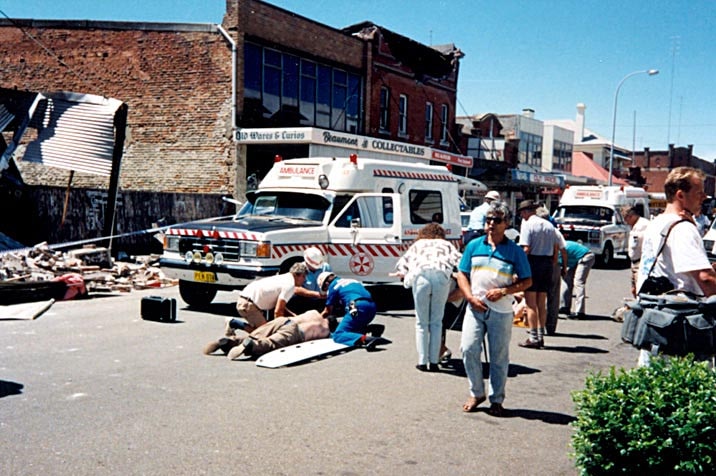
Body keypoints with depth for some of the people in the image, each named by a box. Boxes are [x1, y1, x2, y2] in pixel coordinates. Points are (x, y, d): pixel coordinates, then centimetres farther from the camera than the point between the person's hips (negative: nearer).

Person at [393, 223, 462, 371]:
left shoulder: (418, 244, 33)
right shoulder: (446, 244, 31)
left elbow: (401, 263, 26)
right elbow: (459, 260, 15)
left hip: (421, 276, 0)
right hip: (442, 276, 0)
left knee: (422, 322, 8)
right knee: (436, 322, 9)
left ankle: (422, 362, 7)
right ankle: (434, 362, 8)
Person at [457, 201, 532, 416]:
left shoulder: (515, 251, 1)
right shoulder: (474, 245, 7)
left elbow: (527, 281, 2)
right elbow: (462, 274, 9)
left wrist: (504, 291, -13)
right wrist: (471, 297, -6)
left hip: (501, 311, -2)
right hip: (475, 307, 2)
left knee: (499, 357, 5)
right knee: (469, 349, -3)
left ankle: (496, 400, 18)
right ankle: (476, 393, 16)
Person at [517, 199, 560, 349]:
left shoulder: (527, 224, -8)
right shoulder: (549, 225, 12)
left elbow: (526, 249, -16)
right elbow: (556, 248, 12)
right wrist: (552, 265, 19)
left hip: (533, 262, -6)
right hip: (547, 263, 7)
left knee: (531, 304, -1)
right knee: (542, 304, 14)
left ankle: (533, 338, -1)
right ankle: (541, 336, 18)